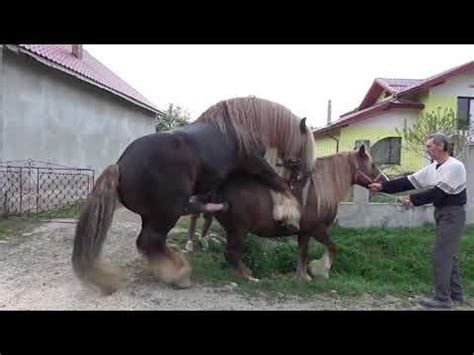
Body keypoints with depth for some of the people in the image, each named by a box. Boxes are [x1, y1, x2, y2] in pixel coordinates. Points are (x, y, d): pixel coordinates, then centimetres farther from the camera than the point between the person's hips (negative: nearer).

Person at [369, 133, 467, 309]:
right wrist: (383, 186, -1)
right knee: (449, 254, 15)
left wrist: (413, 199, -21)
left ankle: (442, 298, 0)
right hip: (441, 213, 9)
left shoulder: (455, 166, -18)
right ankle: (456, 294, 26)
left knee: (441, 254, -8)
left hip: (453, 214, -9)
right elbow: (409, 181, 5)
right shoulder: (432, 168, 8)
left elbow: (438, 192, -24)